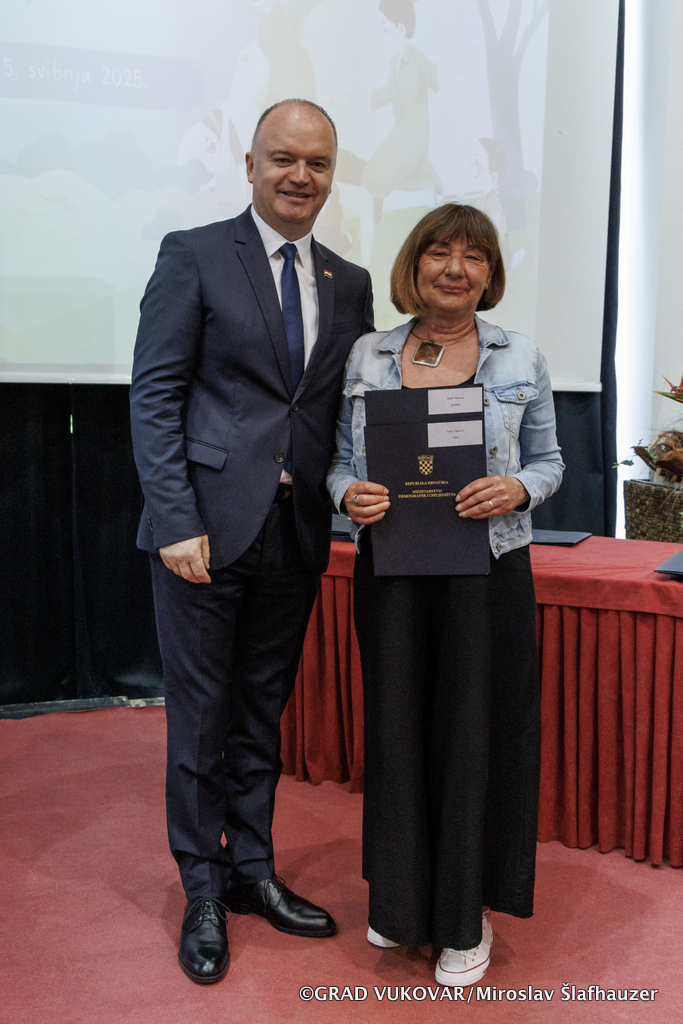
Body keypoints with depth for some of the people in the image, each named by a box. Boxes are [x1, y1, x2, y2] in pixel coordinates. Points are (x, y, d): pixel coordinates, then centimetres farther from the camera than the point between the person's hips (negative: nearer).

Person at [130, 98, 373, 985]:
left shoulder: (350, 284, 12)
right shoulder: (193, 256, -1)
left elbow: (348, 410, 13)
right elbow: (154, 396, -7)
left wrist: (348, 503, -1)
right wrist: (177, 522, -15)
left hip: (297, 536, 4)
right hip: (209, 527, -4)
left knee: (263, 715, 15)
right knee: (200, 716, 6)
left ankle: (252, 870, 32)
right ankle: (203, 890, 24)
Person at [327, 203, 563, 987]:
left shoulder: (521, 360, 3)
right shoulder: (366, 357, 5)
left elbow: (549, 459, 7)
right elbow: (343, 458, 9)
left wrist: (516, 490, -14)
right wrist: (350, 495, -13)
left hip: (487, 569, -1)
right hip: (391, 567, 2)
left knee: (474, 730, 4)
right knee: (396, 724, 9)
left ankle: (465, 917, 24)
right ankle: (401, 900, 30)